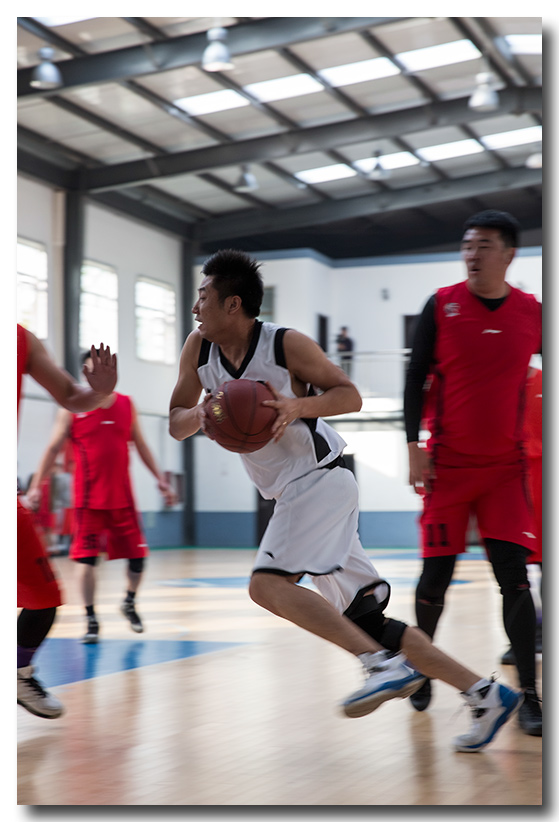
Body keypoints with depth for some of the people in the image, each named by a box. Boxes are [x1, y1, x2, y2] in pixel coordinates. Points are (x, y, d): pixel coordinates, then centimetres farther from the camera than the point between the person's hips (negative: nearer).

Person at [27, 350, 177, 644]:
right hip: (88, 497, -3)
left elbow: (141, 446, 14)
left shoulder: (126, 405, 7)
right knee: (87, 558, -5)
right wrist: (36, 485, -9)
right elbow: (53, 448, -1)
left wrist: (161, 480, 10)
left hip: (122, 496, 3)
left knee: (137, 553, 5)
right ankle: (91, 620, 6)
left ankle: (129, 603, 31)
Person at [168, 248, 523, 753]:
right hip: (290, 494, 8)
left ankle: (385, 664, -24)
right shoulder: (200, 350, 4)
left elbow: (350, 395, -6)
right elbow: (175, 423, 8)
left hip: (320, 480, -8)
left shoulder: (285, 344, -12)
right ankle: (484, 694, 9)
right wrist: (199, 415, -14)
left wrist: (299, 405, -23)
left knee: (268, 583, -24)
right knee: (364, 620, 5)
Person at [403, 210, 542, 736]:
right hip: (448, 466, 0)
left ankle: (529, 697, -4)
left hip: (505, 468, 1)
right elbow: (415, 377, 1)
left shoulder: (532, 313, 3)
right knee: (435, 575, 3)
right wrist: (414, 444, -7)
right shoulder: (441, 305, -1)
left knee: (515, 579, -6)